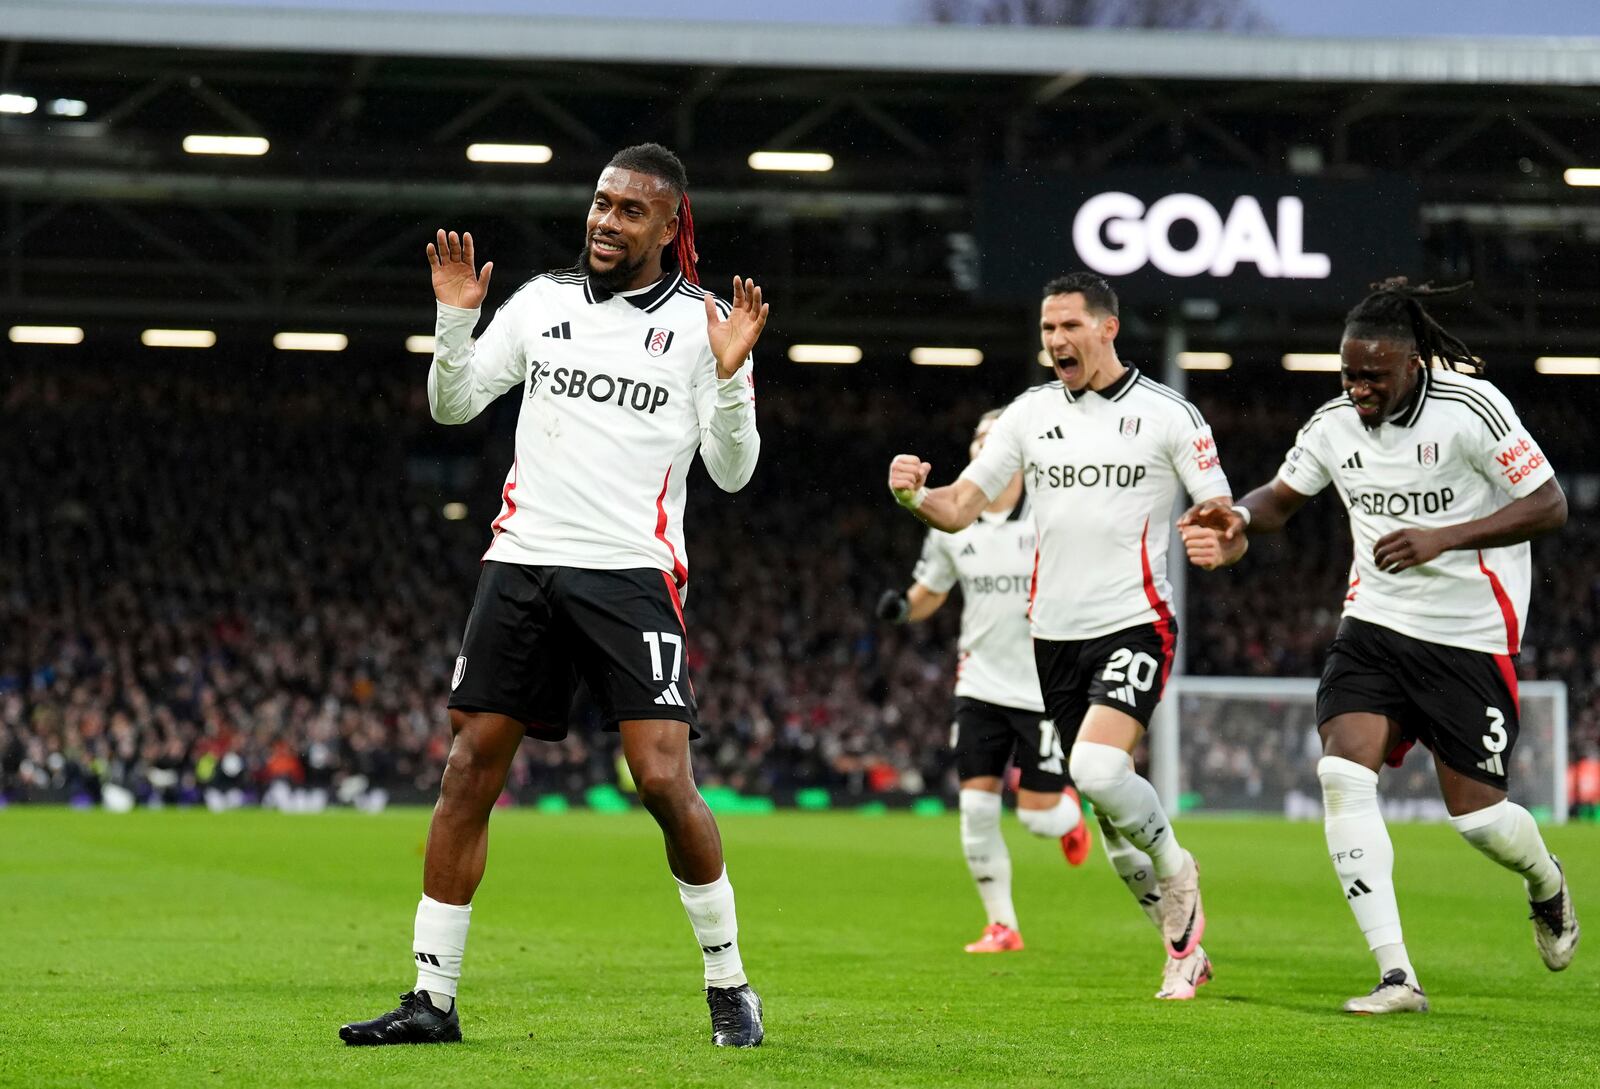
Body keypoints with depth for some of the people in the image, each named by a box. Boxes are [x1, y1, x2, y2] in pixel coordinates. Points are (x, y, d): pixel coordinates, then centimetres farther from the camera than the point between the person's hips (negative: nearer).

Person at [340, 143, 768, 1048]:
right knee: (469, 770, 0)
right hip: (524, 563, 4)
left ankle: (729, 984, 6)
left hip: (633, 573, -3)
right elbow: (452, 405, 13)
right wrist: (456, 318, -2)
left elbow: (733, 472, -1)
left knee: (664, 779, -13)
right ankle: (433, 998, 8)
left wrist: (729, 377, -16)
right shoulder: (543, 301, 11)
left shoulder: (701, 322, 1)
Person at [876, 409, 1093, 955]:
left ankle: (1069, 811, 35)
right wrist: (902, 606, -6)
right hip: (980, 687, 3)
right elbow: (929, 592, 17)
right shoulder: (952, 525, 4)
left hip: (1044, 689, -3)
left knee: (1038, 814, -3)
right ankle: (1002, 925, 8)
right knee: (977, 809, -5)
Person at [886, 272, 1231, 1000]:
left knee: (1098, 769, -26)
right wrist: (914, 496, -17)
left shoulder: (1166, 414, -2)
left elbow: (1224, 519, -3)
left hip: (1135, 624, -5)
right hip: (1056, 633, 5)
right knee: (1109, 808, 7)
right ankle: (1185, 946, 24)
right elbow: (961, 507, 4)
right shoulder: (1030, 413, 8)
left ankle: (1174, 870, 3)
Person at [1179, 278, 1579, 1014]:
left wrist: (1442, 539, -24)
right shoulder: (1334, 424, -1)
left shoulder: (1471, 407, -15)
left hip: (1471, 635, -4)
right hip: (1375, 622, 4)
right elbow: (1282, 496, 14)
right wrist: (1239, 518, -10)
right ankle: (1396, 977, -15)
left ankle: (1547, 885, 38)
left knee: (1473, 810, -1)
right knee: (1343, 773, -17)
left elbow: (1549, 506, -14)